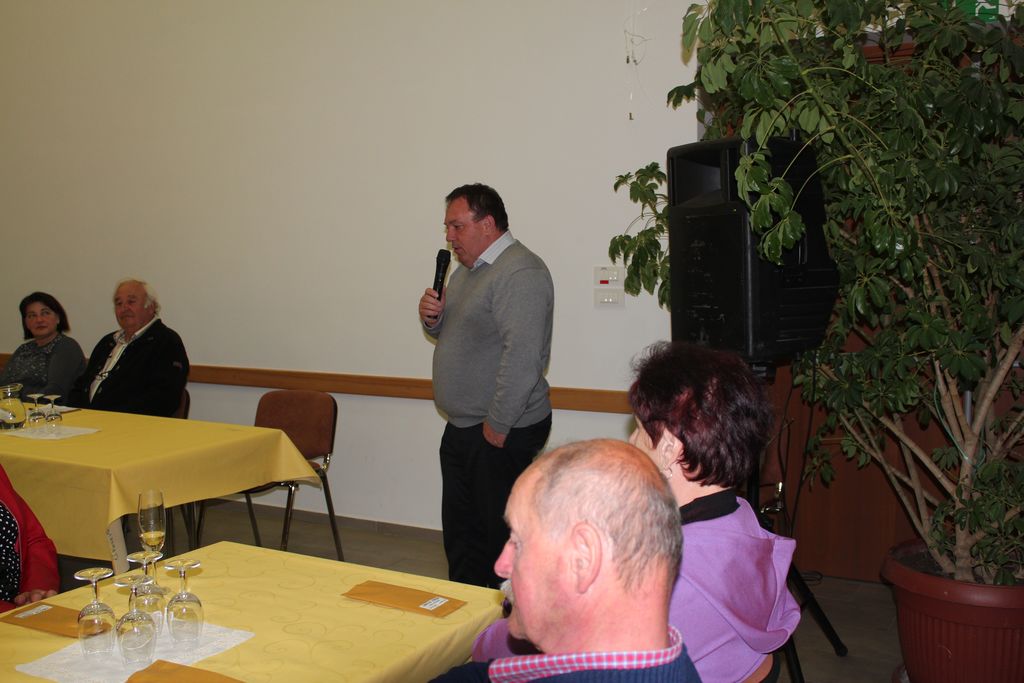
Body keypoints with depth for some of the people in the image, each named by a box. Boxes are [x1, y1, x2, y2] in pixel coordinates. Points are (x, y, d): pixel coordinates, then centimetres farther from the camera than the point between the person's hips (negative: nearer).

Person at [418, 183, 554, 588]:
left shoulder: (519, 273, -18)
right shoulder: (468, 269, 15)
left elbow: (522, 358, -26)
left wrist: (498, 426, -21)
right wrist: (433, 319, 3)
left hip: (503, 434, -10)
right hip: (462, 430, 10)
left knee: (501, 535, -1)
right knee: (461, 536, 17)